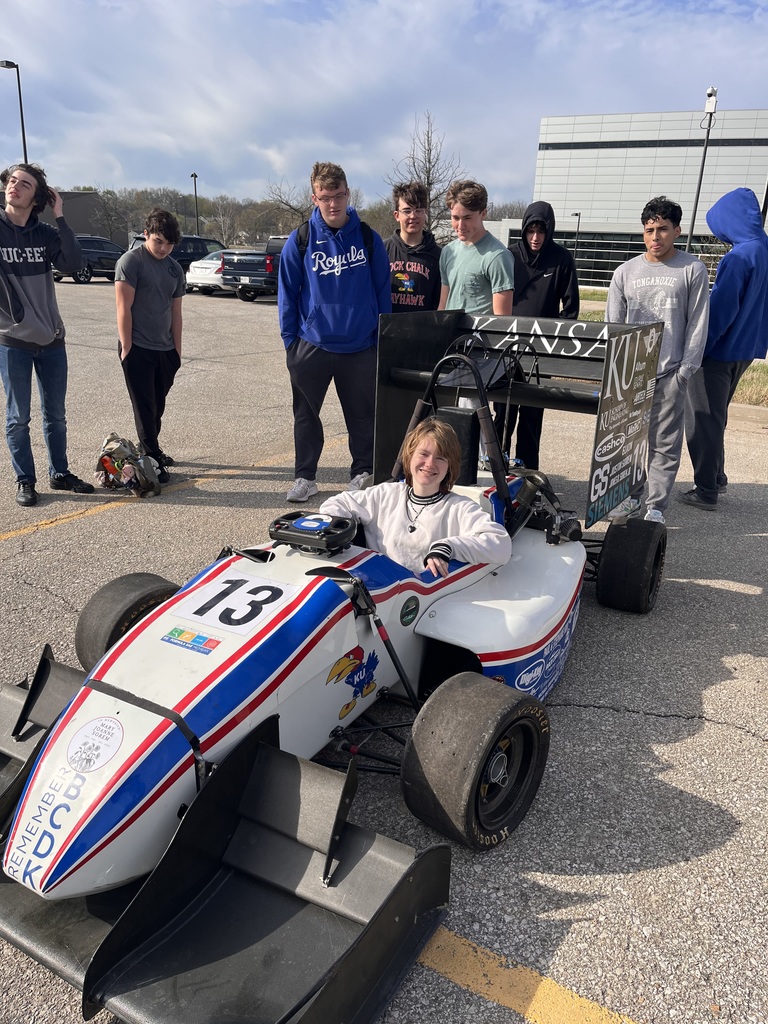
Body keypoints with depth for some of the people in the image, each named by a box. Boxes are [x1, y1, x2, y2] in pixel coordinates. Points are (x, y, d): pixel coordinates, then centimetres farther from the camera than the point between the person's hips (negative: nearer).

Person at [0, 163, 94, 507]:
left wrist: (60, 218, -14)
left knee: (56, 415, 12)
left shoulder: (46, 234, 3)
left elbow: (73, 265, -14)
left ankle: (60, 473, 26)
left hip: (51, 340, 3)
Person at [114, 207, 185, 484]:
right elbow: (124, 308, -11)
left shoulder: (174, 269, 11)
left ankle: (151, 449, 29)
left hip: (165, 350, 6)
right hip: (138, 349, -6)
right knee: (144, 407, -1)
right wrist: (126, 348, -13)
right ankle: (152, 460, 3)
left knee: (157, 407, 14)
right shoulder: (131, 261, -7)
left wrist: (177, 350, 13)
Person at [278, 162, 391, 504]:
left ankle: (363, 473, 25)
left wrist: (383, 337, 1)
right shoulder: (300, 241, -2)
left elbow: (382, 290, 4)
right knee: (306, 415, 9)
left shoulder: (368, 238, 0)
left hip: (360, 345, 0)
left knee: (363, 415, 9)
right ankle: (304, 476, 22)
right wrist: (290, 341, -1)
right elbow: (287, 293, 3)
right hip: (311, 345, 0)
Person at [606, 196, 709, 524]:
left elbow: (697, 325, 0)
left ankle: (655, 506, 9)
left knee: (665, 443, 1)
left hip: (669, 374, -2)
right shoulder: (625, 272, 7)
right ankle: (628, 496, 22)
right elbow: (612, 325, 9)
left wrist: (685, 371, -5)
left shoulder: (693, 270, 1)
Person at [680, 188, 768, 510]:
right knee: (714, 418, 21)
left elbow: (720, 309, -22)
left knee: (703, 420, 0)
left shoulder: (740, 257, -20)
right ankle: (716, 478, 32)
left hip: (718, 351, -9)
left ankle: (706, 491, 5)